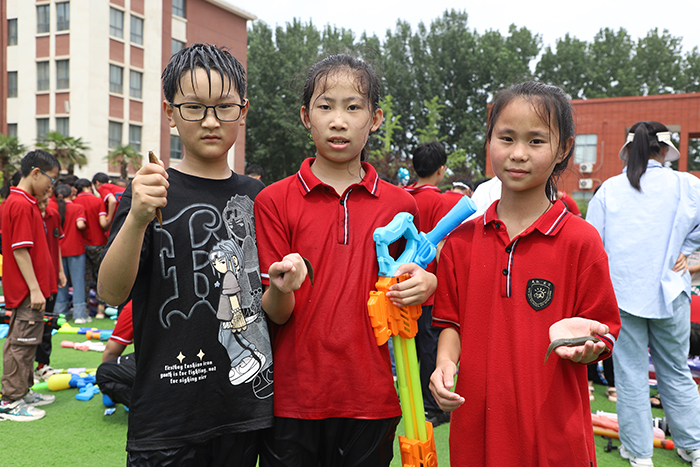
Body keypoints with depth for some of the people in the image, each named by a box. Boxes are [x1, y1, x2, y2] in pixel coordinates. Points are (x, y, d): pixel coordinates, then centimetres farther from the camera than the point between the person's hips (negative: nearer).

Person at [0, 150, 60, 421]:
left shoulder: (22, 203, 13)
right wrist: (34, 289, -21)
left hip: (31, 289, 10)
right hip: (27, 291, -10)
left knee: (27, 342, 18)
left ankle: (24, 392, 29)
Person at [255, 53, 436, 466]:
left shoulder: (400, 204, 2)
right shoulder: (274, 200, -3)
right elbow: (275, 315, -5)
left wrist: (425, 284, -10)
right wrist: (281, 289, -27)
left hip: (371, 399, 2)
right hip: (292, 399, -1)